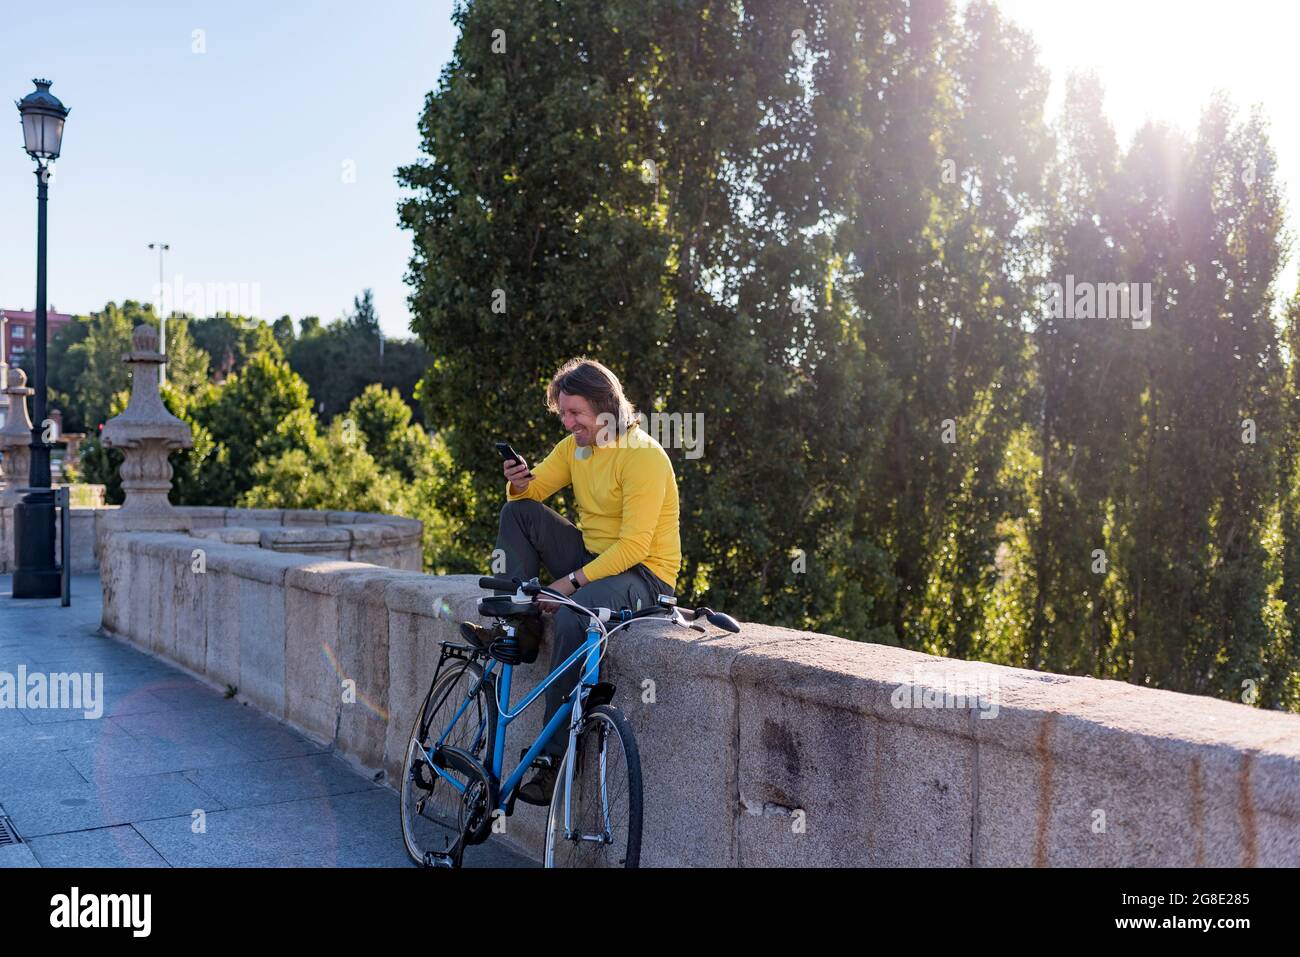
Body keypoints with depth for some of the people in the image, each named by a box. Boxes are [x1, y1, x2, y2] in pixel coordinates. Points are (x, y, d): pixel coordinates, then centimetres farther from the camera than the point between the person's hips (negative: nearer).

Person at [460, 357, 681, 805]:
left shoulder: (643, 456, -20)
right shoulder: (575, 446, 6)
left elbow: (635, 545, -25)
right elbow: (532, 492, 7)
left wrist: (570, 581, -27)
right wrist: (518, 483, -18)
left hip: (643, 574, -8)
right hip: (592, 558, 8)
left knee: (572, 616, -36)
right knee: (518, 512, -3)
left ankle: (554, 759, -29)